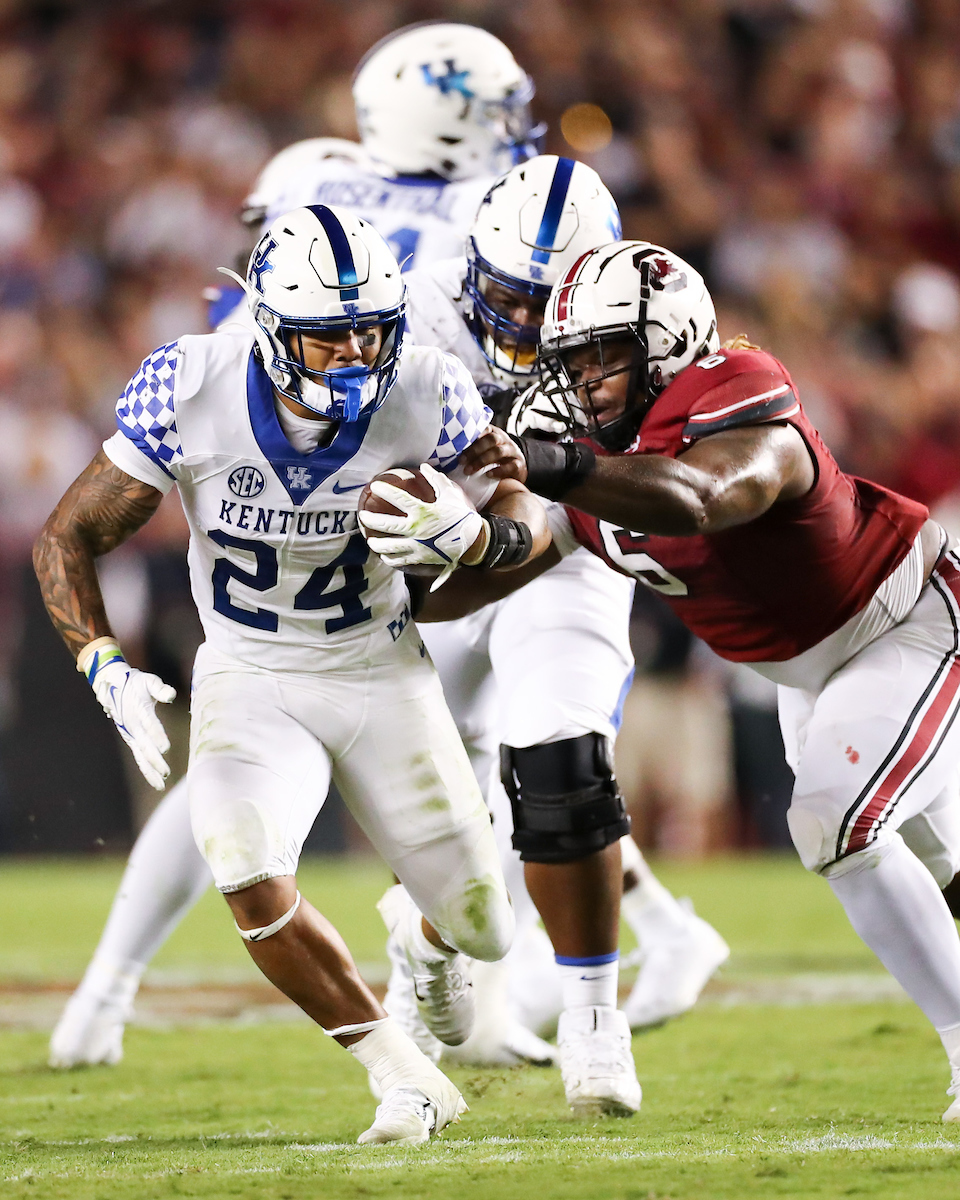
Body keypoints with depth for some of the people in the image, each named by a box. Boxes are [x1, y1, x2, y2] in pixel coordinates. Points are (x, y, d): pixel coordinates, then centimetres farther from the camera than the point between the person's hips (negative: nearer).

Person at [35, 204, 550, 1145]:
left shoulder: (424, 397, -21)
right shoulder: (191, 391, -23)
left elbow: (526, 519, -6)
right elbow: (69, 539, -12)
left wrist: (472, 534, -30)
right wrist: (106, 670, -26)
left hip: (383, 676, 1)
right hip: (249, 680, -1)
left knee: (483, 927, 5)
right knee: (250, 879, -28)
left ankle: (432, 942, 47)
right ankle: (404, 1080, -8)